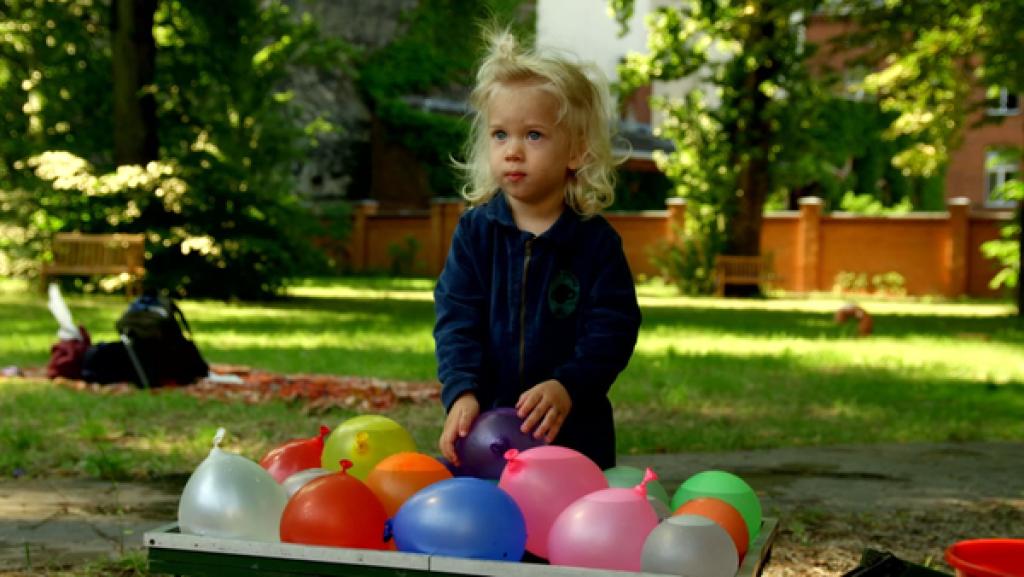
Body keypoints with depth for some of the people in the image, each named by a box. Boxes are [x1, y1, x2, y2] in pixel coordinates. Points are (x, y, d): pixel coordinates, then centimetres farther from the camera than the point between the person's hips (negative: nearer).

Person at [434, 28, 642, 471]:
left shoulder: (596, 241, -5)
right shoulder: (474, 231, 0)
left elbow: (611, 330, -9)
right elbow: (456, 319, -6)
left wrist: (567, 386, -25)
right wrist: (461, 392, -21)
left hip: (572, 431, -1)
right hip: (485, 423, 1)